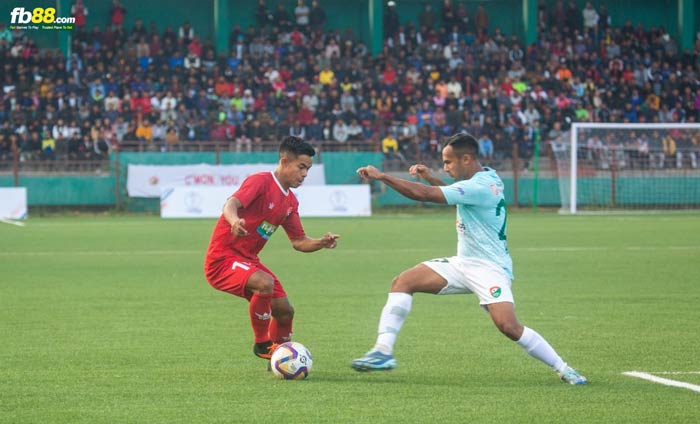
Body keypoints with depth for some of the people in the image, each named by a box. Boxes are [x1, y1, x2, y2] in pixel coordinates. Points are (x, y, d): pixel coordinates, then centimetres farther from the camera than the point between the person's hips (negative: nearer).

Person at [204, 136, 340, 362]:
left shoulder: (290, 202, 11)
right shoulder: (261, 182, -15)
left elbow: (299, 242, 14)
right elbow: (232, 203, -31)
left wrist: (322, 243, -6)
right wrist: (234, 220, -55)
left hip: (248, 260, 9)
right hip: (222, 259, -9)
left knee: (285, 311, 5)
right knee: (265, 283, -33)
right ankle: (262, 344, -16)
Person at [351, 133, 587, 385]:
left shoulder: (480, 187, -22)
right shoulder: (485, 178, 7)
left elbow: (424, 195, -26)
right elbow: (455, 195, 30)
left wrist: (381, 176, -20)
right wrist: (430, 178, 12)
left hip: (489, 268, -10)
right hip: (464, 264, 10)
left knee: (508, 326, -25)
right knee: (402, 282, -5)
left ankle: (563, 369, -8)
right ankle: (383, 352, -9)